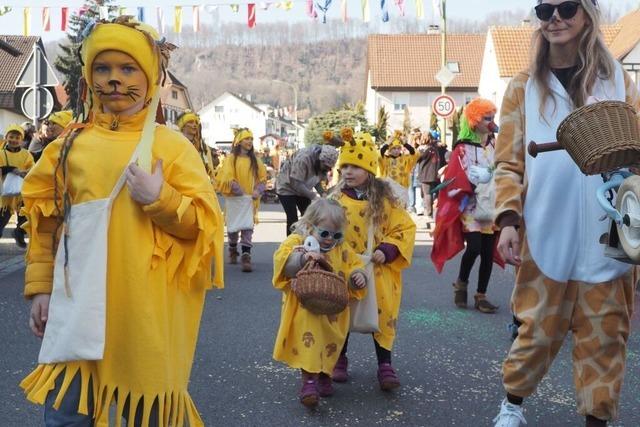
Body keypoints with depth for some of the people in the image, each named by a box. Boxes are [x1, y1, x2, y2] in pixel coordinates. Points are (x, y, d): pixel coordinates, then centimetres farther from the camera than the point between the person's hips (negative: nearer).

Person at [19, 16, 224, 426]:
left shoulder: (171, 144, -1)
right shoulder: (71, 144, 7)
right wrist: (40, 287, 7)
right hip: (80, 301, 2)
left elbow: (205, 223, -4)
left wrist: (159, 198, -18)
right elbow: (46, 222, 11)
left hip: (145, 302, -2)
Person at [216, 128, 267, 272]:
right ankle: (233, 250, 36)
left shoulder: (255, 160, 8)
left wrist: (258, 191, -9)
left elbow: (263, 178, 9)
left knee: (248, 229, -8)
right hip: (234, 199, -2)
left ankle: (246, 258, -11)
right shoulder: (231, 158, -4)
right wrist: (242, 193, -17)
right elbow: (228, 179, -11)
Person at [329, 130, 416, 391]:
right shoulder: (336, 199, 0)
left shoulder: (384, 198, -6)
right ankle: (339, 360, 28)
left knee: (381, 316, 1)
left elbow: (405, 228, -4)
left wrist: (386, 251, -17)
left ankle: (385, 365, 13)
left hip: (378, 272, -2)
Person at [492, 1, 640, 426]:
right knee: (538, 328, 6)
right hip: (546, 235, -1)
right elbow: (509, 162, 4)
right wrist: (508, 219, -10)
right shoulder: (525, 87, 6)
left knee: (604, 334, 7)